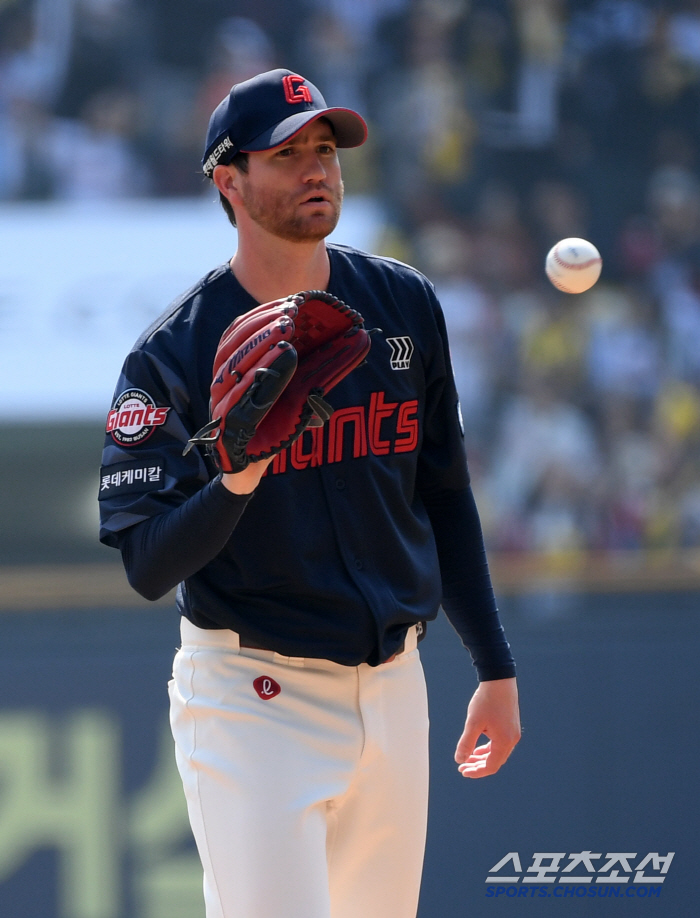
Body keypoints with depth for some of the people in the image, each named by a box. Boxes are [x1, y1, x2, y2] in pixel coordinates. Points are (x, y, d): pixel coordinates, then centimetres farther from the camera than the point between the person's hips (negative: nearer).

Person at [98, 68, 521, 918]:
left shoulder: (403, 306, 4)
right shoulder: (171, 355, -10)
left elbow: (443, 496, 14)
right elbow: (148, 568, -15)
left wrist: (495, 667, 12)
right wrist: (233, 482, -34)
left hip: (391, 687, 5)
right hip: (250, 697, -5)